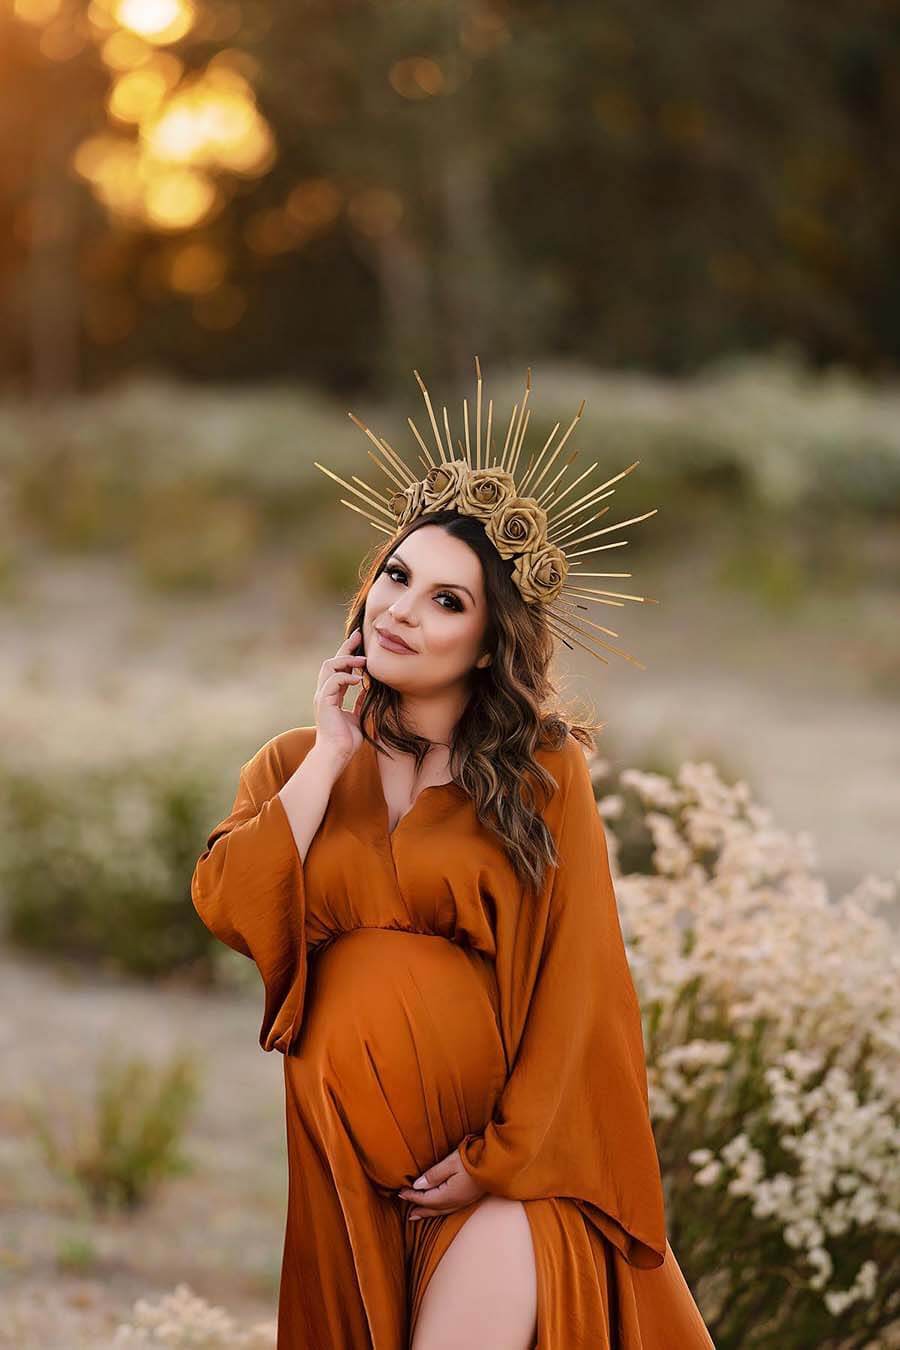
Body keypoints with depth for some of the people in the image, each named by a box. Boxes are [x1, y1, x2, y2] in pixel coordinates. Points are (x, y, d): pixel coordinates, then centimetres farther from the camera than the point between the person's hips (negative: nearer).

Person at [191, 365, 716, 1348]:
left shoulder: (542, 774, 3)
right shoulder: (293, 765, 11)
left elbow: (574, 982, -2)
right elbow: (227, 911, -7)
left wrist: (499, 1155, -10)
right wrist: (334, 753, -2)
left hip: (496, 1155, -3)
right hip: (340, 1151, 3)